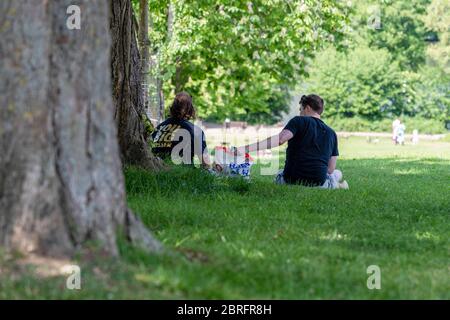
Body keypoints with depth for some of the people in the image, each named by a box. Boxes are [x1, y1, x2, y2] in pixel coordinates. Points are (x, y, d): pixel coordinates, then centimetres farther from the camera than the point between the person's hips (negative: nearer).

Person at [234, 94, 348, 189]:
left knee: (280, 174, 34)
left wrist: (246, 148, -28)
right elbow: (330, 169, 9)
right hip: (318, 183, 5)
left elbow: (279, 139, -21)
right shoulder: (331, 133, 9)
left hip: (291, 180, -5)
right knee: (336, 173, 39)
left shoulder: (299, 121, -3)